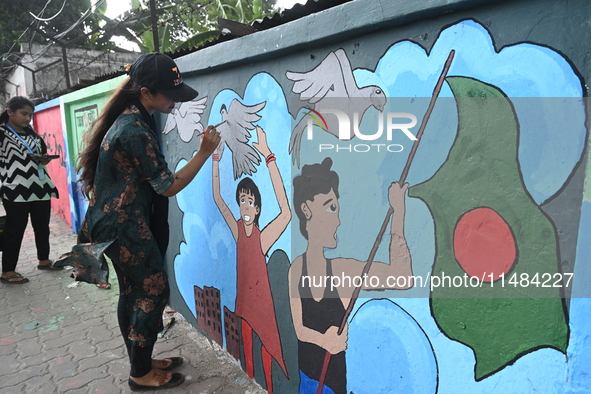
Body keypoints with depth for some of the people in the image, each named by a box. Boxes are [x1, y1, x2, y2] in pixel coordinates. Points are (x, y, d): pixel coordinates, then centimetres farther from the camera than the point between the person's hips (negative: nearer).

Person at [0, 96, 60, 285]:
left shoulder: (33, 135, 16)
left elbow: (43, 155, 24)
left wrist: (45, 159, 3)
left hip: (41, 187, 6)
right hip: (16, 190, -6)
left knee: (42, 227, 14)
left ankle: (44, 260, 29)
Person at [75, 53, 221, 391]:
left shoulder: (135, 118, 6)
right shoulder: (136, 132, -25)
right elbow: (169, 186, -19)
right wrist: (205, 152, -18)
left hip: (121, 221, 10)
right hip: (124, 225, -10)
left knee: (134, 293, 16)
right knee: (154, 289, 0)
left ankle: (141, 362, 32)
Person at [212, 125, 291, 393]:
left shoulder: (262, 237, -24)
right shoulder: (237, 230, -10)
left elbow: (286, 213, -43)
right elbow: (217, 197, -5)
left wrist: (268, 156, -49)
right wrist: (216, 156, -12)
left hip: (262, 301, -4)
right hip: (243, 301, 4)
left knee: (267, 353, 14)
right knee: (247, 351, 22)